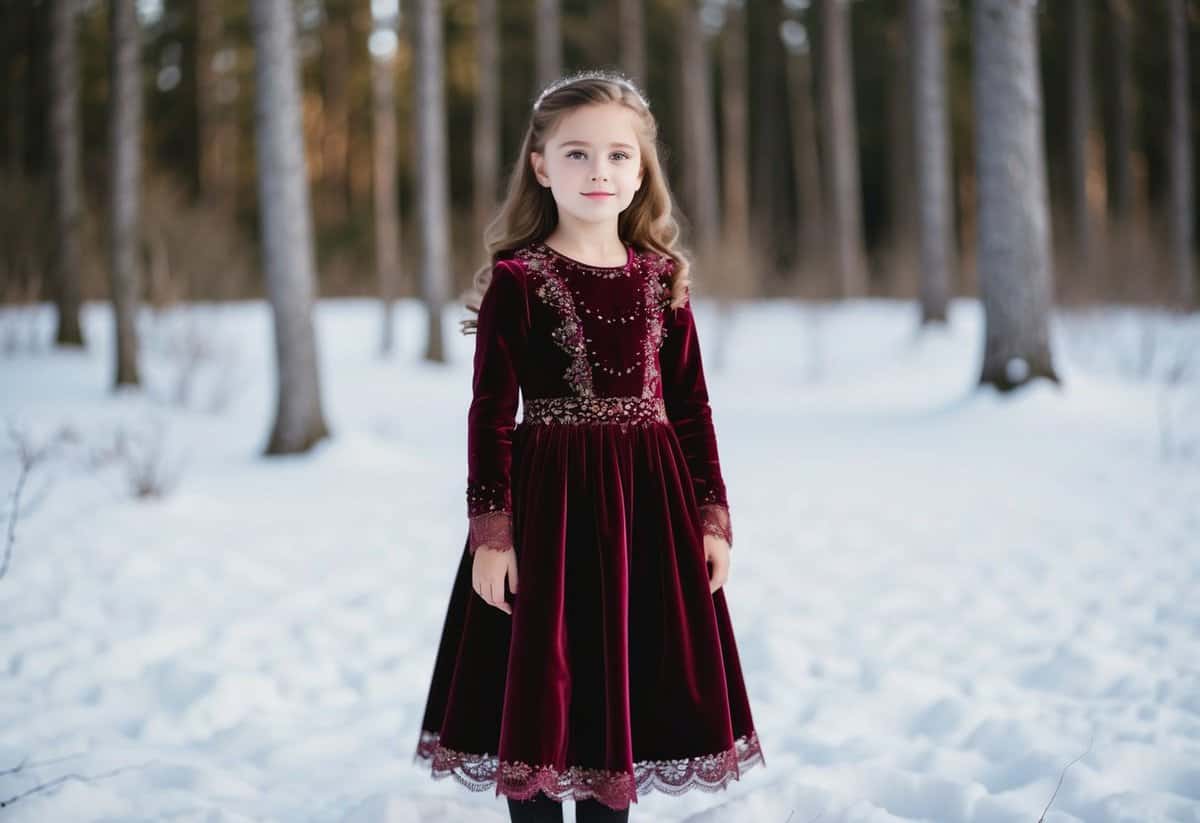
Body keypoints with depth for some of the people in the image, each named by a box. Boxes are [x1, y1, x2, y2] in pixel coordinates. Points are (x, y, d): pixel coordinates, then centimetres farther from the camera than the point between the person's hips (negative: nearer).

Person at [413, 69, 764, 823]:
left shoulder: (663, 280, 6)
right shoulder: (516, 281, -6)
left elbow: (691, 406, 8)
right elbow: (492, 414, -7)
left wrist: (713, 519, 3)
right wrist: (491, 532, -12)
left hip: (649, 504, 4)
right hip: (550, 502, -3)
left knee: (628, 689, 12)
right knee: (538, 693, 5)